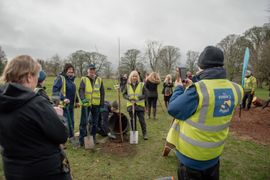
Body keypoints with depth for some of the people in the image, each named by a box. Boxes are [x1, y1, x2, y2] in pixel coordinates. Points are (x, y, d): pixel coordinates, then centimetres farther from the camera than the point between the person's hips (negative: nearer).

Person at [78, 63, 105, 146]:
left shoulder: (99, 80, 8)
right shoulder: (84, 79, 1)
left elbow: (102, 93, 9)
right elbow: (81, 90, -10)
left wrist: (102, 104, 5)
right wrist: (83, 99, -29)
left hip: (96, 105, 3)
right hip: (86, 104, -2)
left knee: (94, 122, 12)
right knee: (84, 122, 0)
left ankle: (93, 137, 27)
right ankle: (82, 139, 12)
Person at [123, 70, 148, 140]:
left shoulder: (141, 85, -1)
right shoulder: (127, 85, 4)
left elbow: (145, 94, -1)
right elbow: (124, 94, 7)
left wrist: (139, 98, -17)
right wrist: (129, 98, -11)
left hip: (140, 105, -2)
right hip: (130, 105, 2)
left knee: (142, 120, 1)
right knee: (132, 120, 11)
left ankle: (145, 133, 17)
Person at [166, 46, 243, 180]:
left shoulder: (197, 90, -31)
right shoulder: (234, 90, -8)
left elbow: (173, 110, -20)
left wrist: (179, 88, -6)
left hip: (191, 152, -6)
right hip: (215, 150, 6)